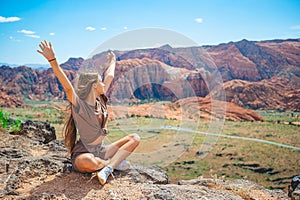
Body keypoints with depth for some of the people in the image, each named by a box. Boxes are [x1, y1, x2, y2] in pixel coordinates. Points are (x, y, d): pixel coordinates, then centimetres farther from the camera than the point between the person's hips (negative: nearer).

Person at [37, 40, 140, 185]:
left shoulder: (100, 100, 5)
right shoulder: (79, 105, -15)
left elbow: (109, 76, 19)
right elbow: (67, 87, -34)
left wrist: (112, 61, 33)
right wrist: (52, 60, -46)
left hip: (100, 151, 7)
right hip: (83, 153, -7)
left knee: (135, 138, -6)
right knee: (87, 162, -42)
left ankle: (107, 169, -22)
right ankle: (115, 162, -11)